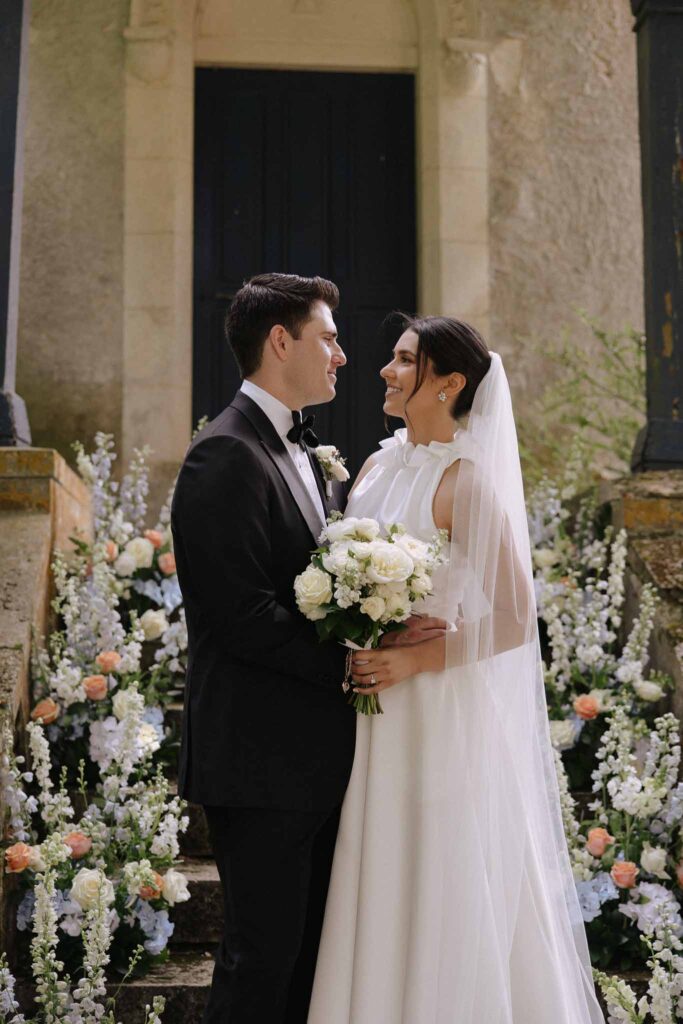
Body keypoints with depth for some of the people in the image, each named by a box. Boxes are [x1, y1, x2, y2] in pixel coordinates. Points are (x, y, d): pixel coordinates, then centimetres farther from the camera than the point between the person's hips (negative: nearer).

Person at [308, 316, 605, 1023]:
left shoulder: (463, 482, -13)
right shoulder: (379, 467, 8)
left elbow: (516, 620, -16)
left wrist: (414, 660, -20)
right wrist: (353, 655, 3)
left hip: (441, 712, -7)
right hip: (375, 713, 7)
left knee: (441, 899, 5)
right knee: (379, 899, 14)